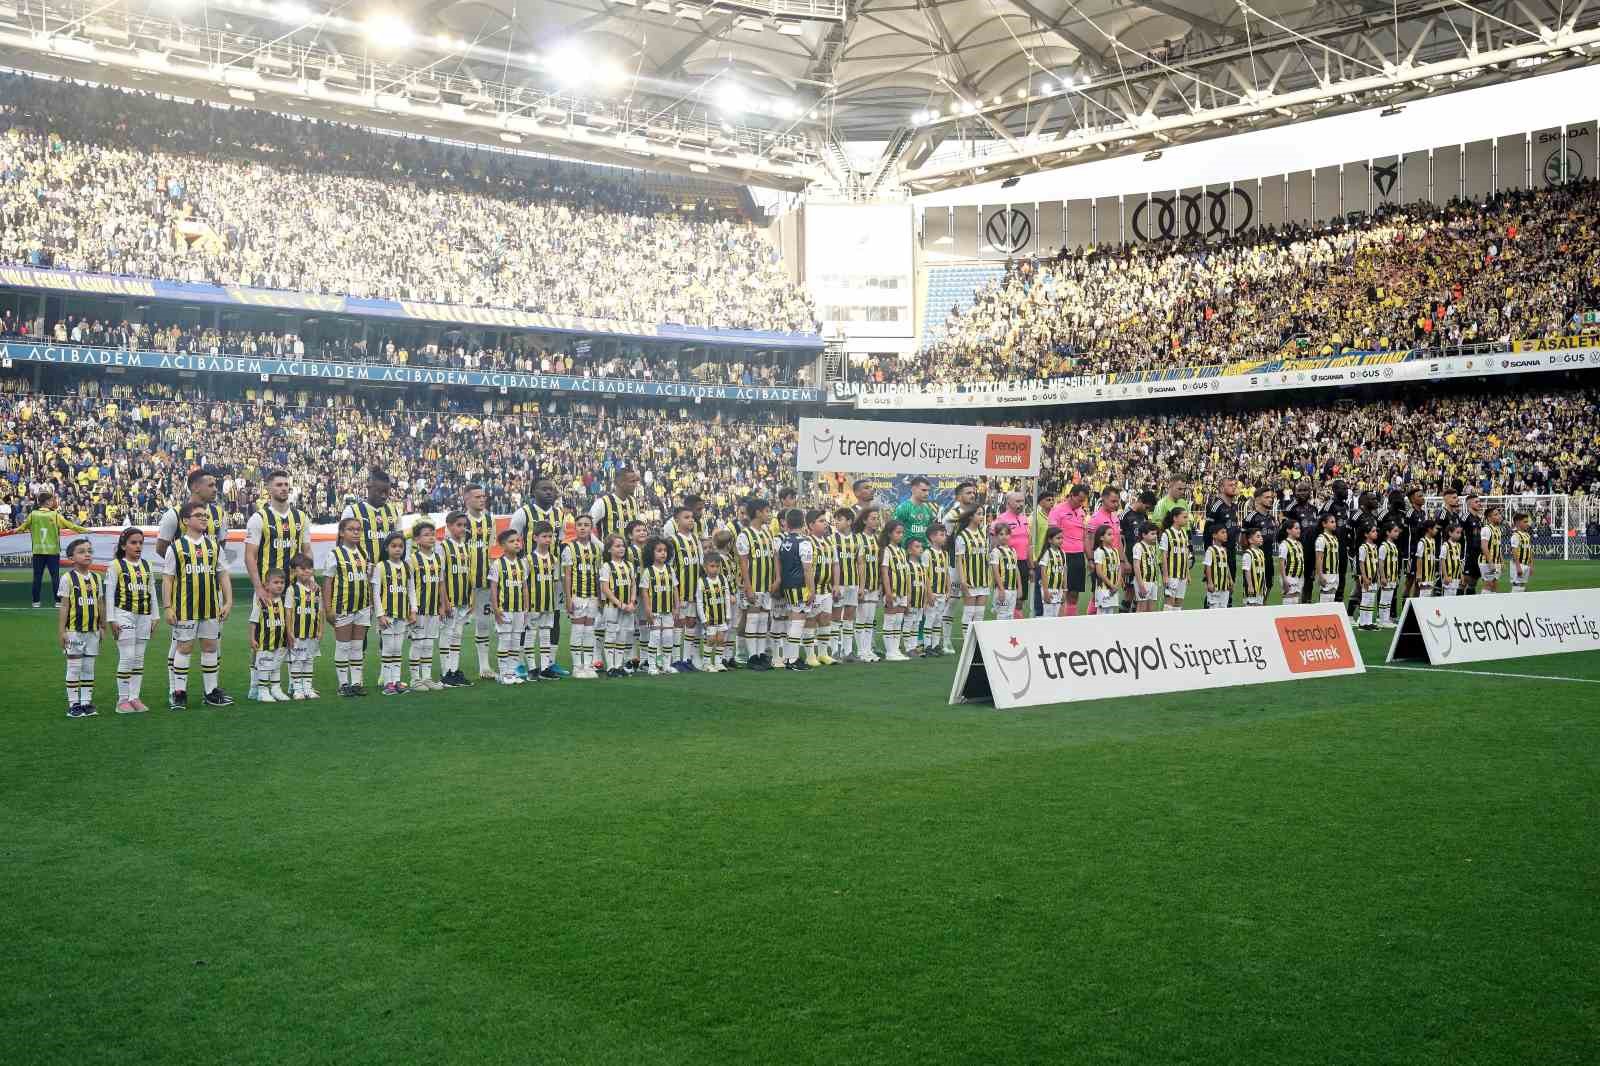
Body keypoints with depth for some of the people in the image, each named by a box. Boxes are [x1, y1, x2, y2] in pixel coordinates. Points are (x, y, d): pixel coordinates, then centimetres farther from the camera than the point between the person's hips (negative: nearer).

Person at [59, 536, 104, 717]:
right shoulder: (67, 578, -6)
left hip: (92, 630, 4)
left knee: (89, 668, 9)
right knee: (74, 668, 1)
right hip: (74, 630, -4)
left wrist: (102, 626, 12)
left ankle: (87, 702, 15)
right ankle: (73, 704, 7)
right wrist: (62, 631, -9)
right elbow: (63, 606, -7)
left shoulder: (96, 578, 8)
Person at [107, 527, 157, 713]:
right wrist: (111, 619, -9)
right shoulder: (116, 565, -3)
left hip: (144, 616, 5)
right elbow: (109, 593, -5)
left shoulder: (146, 565, 12)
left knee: (139, 658, 6)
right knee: (127, 657, -8)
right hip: (124, 614, -5)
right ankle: (123, 699, -1)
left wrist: (154, 617, 13)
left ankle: (134, 697, 11)